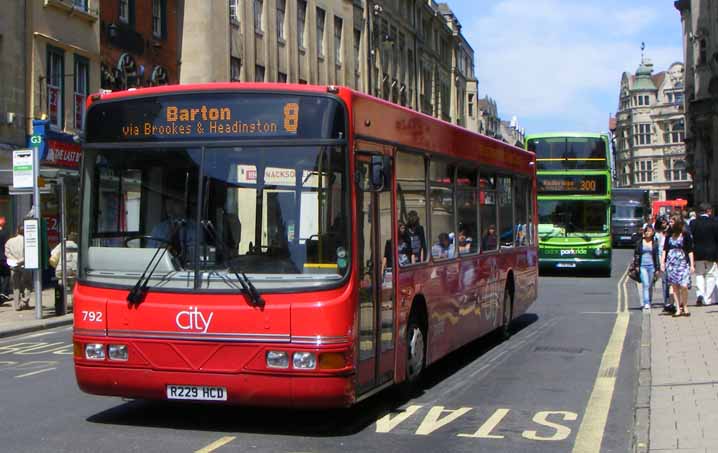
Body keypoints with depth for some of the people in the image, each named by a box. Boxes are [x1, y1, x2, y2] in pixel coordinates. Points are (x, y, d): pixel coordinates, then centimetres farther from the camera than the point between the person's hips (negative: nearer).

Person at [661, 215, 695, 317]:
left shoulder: (686, 236, -1)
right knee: (674, 287, 3)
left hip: (682, 262, -4)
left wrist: (692, 264, -3)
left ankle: (685, 307, 6)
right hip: (671, 262, 4)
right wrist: (662, 262, 5)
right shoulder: (669, 236, 10)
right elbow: (665, 249, 13)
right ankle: (678, 309, 8)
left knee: (683, 286, -11)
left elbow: (690, 251, 0)